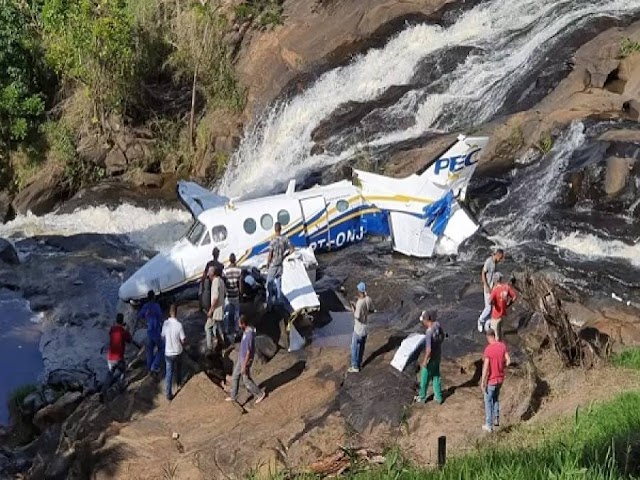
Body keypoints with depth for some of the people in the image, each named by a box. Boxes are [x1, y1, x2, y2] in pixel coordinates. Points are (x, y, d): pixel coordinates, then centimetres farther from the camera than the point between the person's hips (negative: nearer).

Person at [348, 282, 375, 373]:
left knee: (354, 347, 7)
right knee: (362, 346, 22)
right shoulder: (369, 299, -8)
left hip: (359, 329, -7)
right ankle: (359, 363, 35)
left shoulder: (359, 303, -30)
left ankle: (355, 366, 15)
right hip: (366, 327, 7)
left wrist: (353, 308, -14)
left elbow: (357, 317, -26)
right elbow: (371, 310, 8)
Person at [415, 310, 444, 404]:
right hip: (438, 355, 7)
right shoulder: (437, 324, -11)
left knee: (425, 378, 15)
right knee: (436, 376, 22)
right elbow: (442, 336, 8)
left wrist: (425, 361, -18)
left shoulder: (429, 333, -33)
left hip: (431, 358, -7)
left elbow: (428, 350, -30)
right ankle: (438, 397, 33)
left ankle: (422, 397, 33)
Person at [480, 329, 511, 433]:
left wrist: (482, 382, -14)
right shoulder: (503, 346, -5)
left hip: (491, 379, -6)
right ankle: (496, 419, 29)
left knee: (488, 401, 9)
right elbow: (508, 361, -2)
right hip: (500, 378, 6)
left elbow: (485, 368, -22)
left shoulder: (488, 349, -23)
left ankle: (489, 425, 14)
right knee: (496, 398, 27)